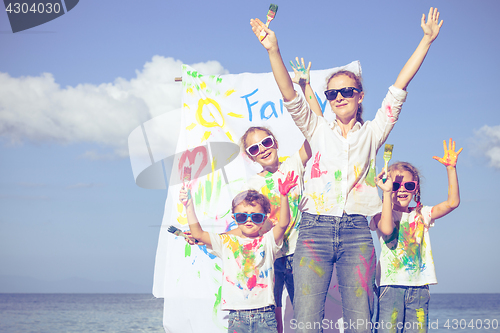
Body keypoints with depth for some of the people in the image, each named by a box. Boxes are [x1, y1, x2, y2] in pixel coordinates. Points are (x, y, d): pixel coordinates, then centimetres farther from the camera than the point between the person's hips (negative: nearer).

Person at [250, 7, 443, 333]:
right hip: (315, 229, 0)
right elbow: (290, 96, 2)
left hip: (356, 233, 0)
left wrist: (427, 40, 5)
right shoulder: (318, 130, 16)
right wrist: (273, 50, -11)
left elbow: (399, 87, 10)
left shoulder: (372, 133, 15)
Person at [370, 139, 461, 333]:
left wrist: (451, 168, -4)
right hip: (391, 286, -3)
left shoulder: (421, 215, 13)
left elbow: (453, 202, 2)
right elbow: (387, 229, -21)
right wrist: (387, 193, -19)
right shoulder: (381, 215, 2)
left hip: (419, 287, 3)